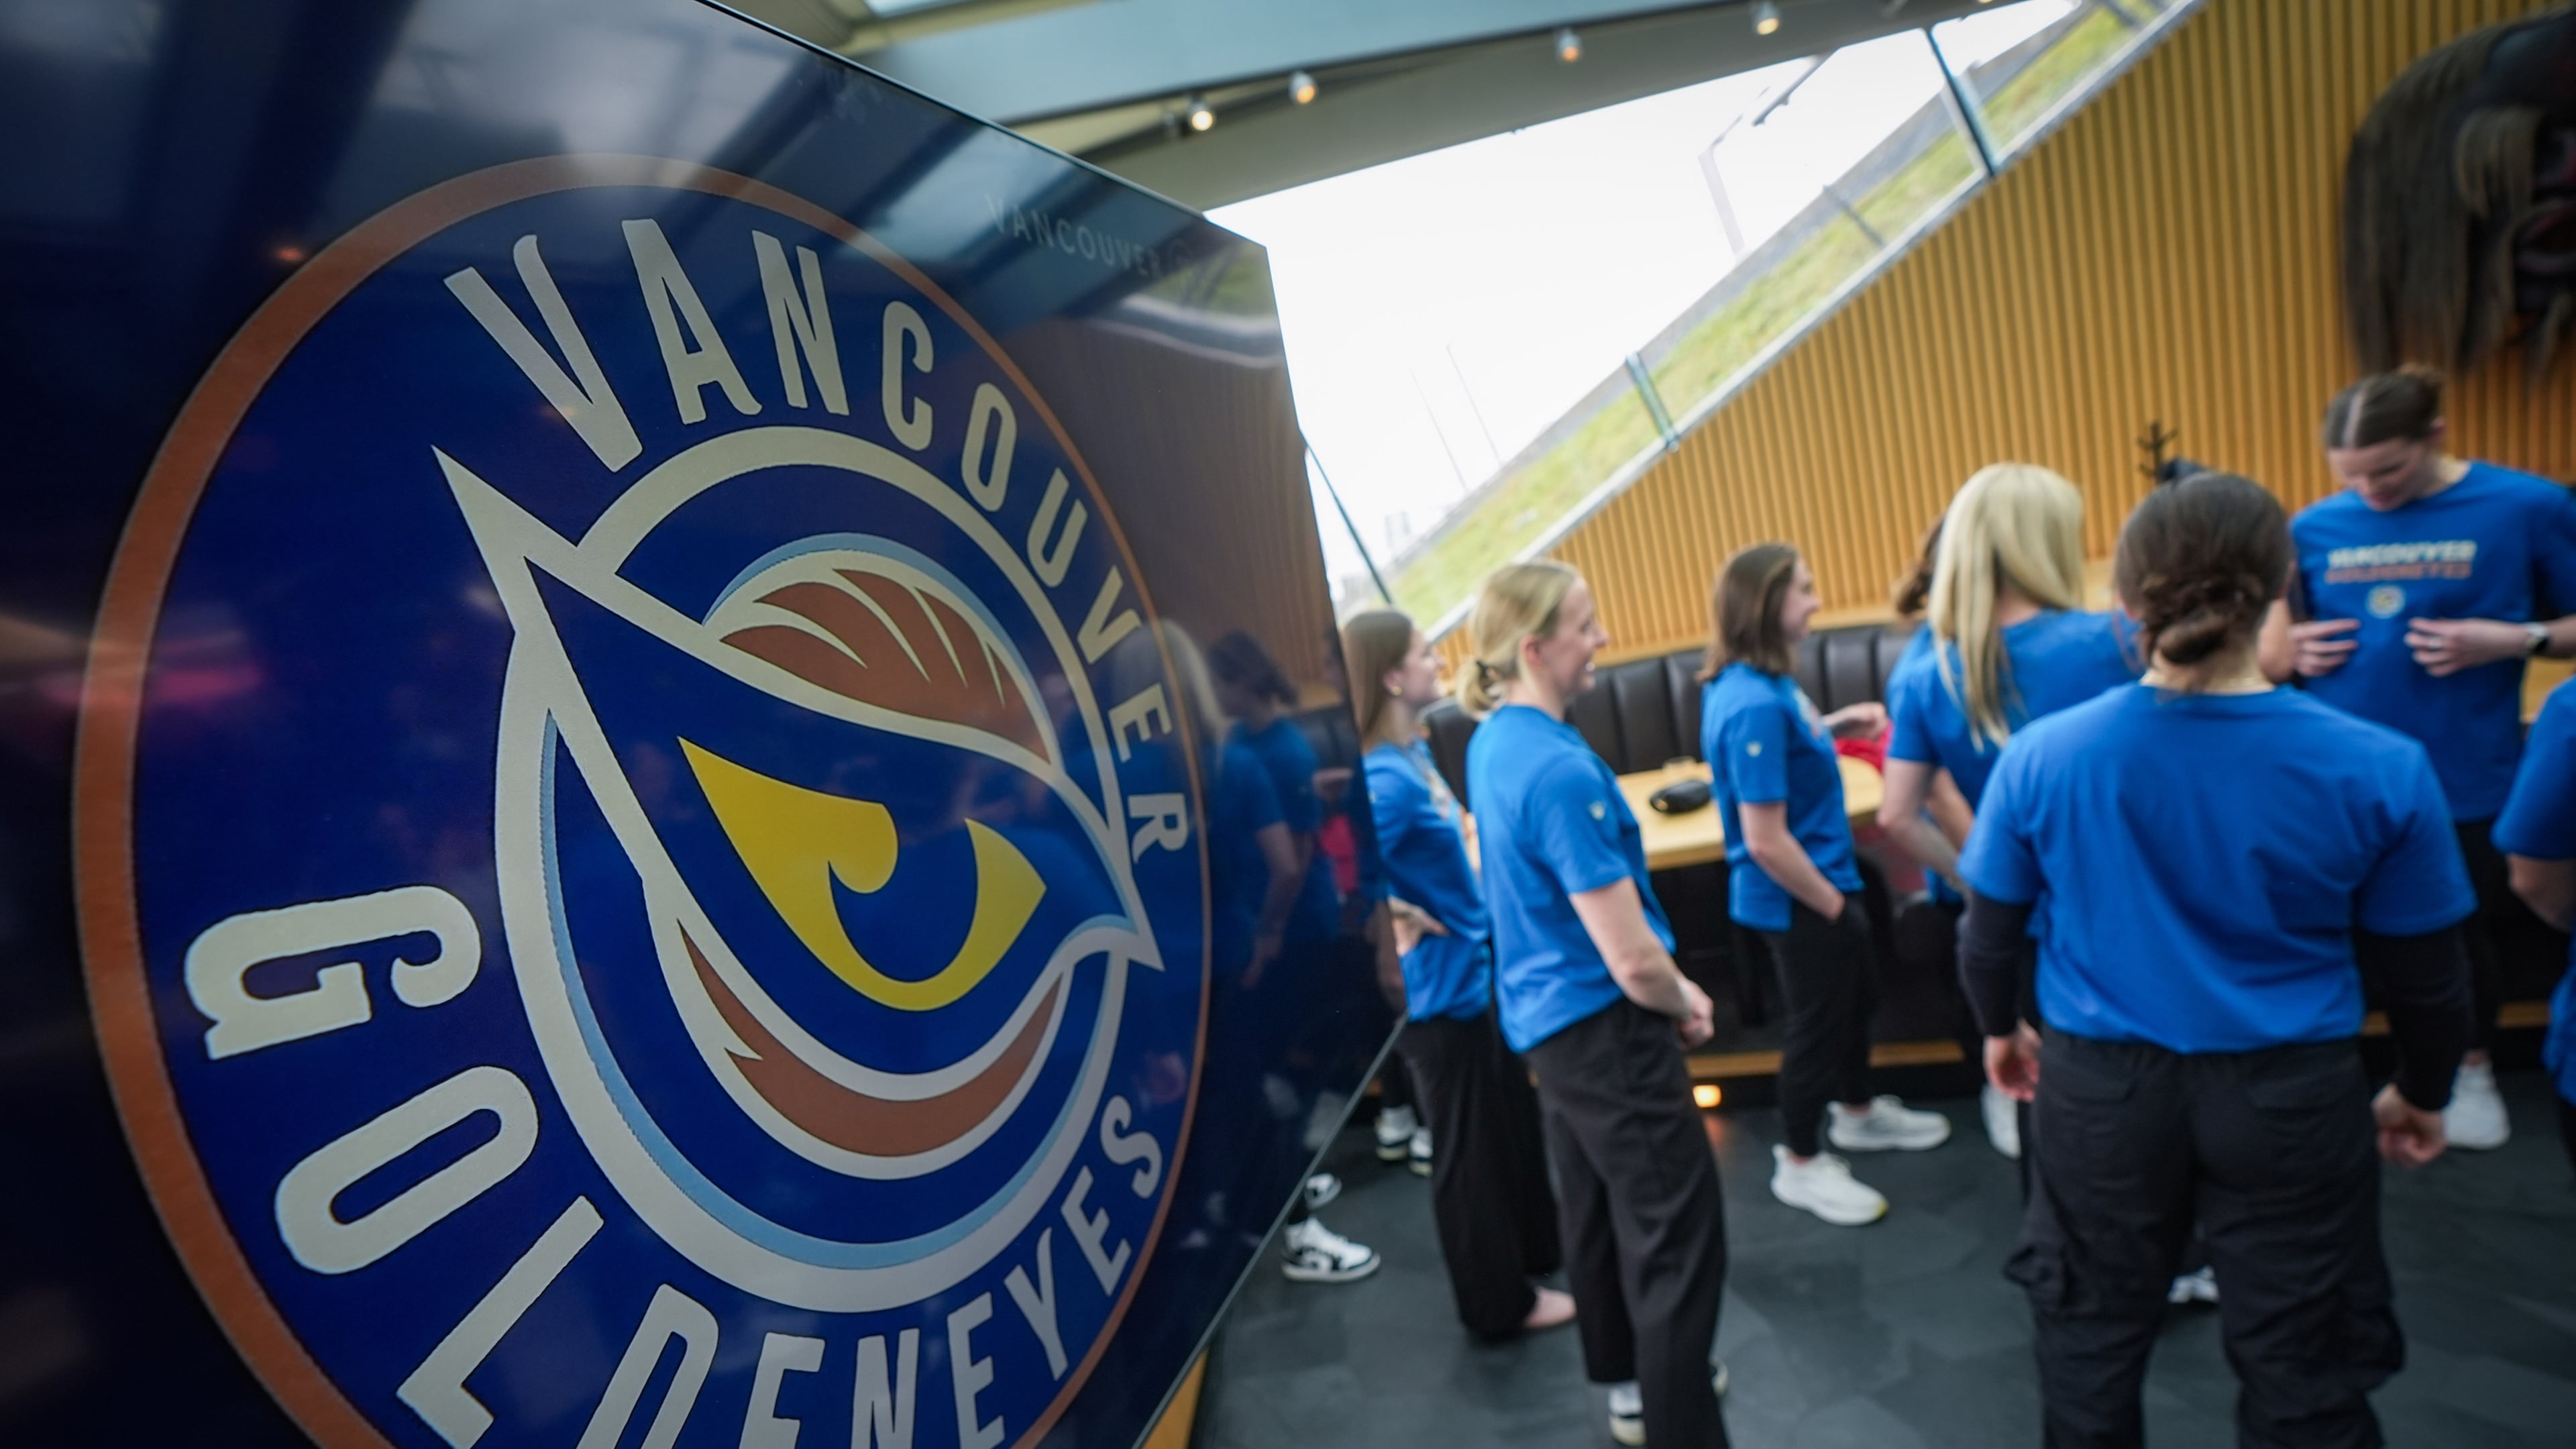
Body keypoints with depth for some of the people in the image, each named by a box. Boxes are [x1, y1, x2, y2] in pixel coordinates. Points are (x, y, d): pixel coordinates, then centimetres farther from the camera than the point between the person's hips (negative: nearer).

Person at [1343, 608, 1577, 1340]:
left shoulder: (1415, 752, 2)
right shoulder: (1387, 778, -28)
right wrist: (1396, 919, -22)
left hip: (1476, 970, 9)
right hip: (1440, 986, -9)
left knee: (1515, 1119, 25)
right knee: (1470, 1144, 10)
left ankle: (1537, 1251, 47)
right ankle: (1500, 1301, 30)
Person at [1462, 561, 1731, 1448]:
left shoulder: (1493, 743, 2)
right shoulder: (1561, 770, -28)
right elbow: (1633, 961, -27)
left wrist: (1665, 990, 14)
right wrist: (1685, 1004, -4)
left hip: (1547, 1019, 10)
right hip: (1605, 1026, -10)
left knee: (1595, 1208, 24)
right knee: (1678, 1238, 2)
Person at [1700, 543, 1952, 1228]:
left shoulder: (1759, 684, -1)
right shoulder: (1753, 703, -31)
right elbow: (1765, 841, -30)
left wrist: (1836, 725, 3)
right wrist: (1832, 905, -16)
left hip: (1825, 879, 10)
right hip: (1798, 900, -10)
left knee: (1857, 996, 27)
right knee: (1816, 1023, 9)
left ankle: (1857, 1114, 51)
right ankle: (1800, 1165, 31)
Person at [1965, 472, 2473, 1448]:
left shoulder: (2042, 756, -15)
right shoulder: (2378, 770, -15)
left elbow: (1989, 934, -3)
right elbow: (2426, 974, -2)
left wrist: (2000, 1029, 17)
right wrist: (2422, 1095, 16)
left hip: (2100, 1091, 1)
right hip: (2293, 1100, 0)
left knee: (2088, 1340, 21)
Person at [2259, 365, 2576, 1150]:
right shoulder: (2314, 528, -2)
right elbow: (2272, 651, 8)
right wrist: (2292, 651, -12)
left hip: (2465, 779, -1)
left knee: (2462, 933, 19)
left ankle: (2472, 1070, 43)